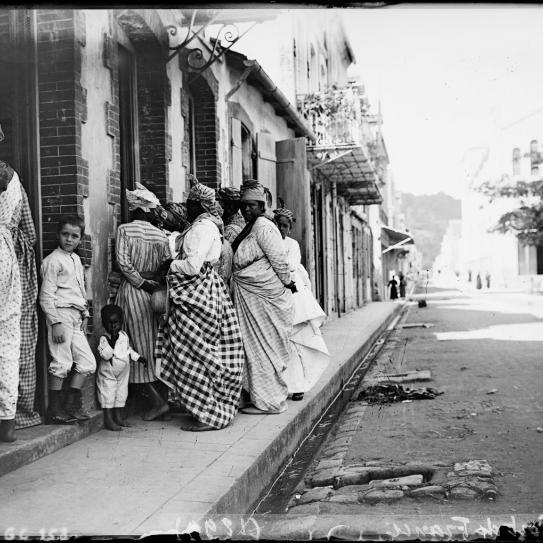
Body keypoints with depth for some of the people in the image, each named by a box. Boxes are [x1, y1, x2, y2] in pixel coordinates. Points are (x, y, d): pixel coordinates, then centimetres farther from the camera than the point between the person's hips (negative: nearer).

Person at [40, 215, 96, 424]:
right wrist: (56, 323, -18)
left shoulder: (76, 259, 16)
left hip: (76, 319, 8)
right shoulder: (53, 261, -9)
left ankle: (71, 406, 16)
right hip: (61, 315, -8)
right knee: (61, 364, -6)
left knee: (88, 362, 7)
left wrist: (85, 315, 18)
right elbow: (46, 296, -13)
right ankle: (55, 411, 5)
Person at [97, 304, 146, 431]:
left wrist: (138, 358, 13)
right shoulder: (104, 339, -18)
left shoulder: (124, 335, 3)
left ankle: (119, 417, 23)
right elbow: (105, 355, -30)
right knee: (108, 394, -3)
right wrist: (111, 341, -35)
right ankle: (108, 419, 3)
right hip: (108, 374, -7)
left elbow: (129, 349, 18)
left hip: (123, 373, 7)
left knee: (121, 393, 12)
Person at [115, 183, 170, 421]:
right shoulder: (160, 234, 5)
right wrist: (152, 282, 3)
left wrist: (140, 282, -8)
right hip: (155, 292, 5)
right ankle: (167, 392, 20)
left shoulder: (124, 230, -6)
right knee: (155, 344, 15)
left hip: (133, 289, -4)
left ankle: (158, 400, -6)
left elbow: (124, 263, -14)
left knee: (138, 344, -1)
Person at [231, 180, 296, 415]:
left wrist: (287, 283, -6)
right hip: (250, 297, 9)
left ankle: (268, 402, 6)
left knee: (263, 347, -3)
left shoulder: (263, 226, -14)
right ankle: (265, 396, 20)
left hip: (265, 297, -9)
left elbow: (279, 259, -17)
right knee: (256, 347, 12)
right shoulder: (250, 228, 15)